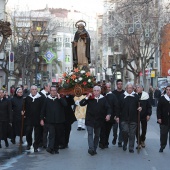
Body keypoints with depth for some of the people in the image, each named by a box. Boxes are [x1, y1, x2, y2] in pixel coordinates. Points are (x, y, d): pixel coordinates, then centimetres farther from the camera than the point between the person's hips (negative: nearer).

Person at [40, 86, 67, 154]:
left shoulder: (60, 99, 6)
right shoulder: (47, 99, 5)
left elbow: (65, 104, -13)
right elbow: (43, 110, 7)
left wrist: (59, 98, -14)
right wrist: (42, 119, 3)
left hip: (59, 120, 1)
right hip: (50, 121, -1)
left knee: (58, 135, 7)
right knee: (52, 134, -12)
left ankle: (56, 148, 16)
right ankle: (50, 148, -17)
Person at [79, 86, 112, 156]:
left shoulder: (103, 99, 1)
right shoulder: (90, 98, -1)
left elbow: (108, 108, -1)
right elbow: (81, 103, -8)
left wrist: (108, 114, -19)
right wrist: (87, 98, -18)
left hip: (99, 120, 2)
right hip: (90, 120, -2)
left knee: (97, 135, 10)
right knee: (90, 134, -11)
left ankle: (94, 149, 20)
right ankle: (91, 148, -17)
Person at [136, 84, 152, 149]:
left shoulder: (146, 96, -3)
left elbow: (149, 106, 0)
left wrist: (148, 114, -6)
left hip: (144, 116, 0)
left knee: (144, 129, 10)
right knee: (137, 130, -1)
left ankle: (142, 140, 32)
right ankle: (139, 143, 7)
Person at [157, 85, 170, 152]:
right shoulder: (162, 99, 1)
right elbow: (158, 109, 0)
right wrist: (159, 118, -8)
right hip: (164, 120, 0)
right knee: (163, 134, 6)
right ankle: (162, 146, 18)